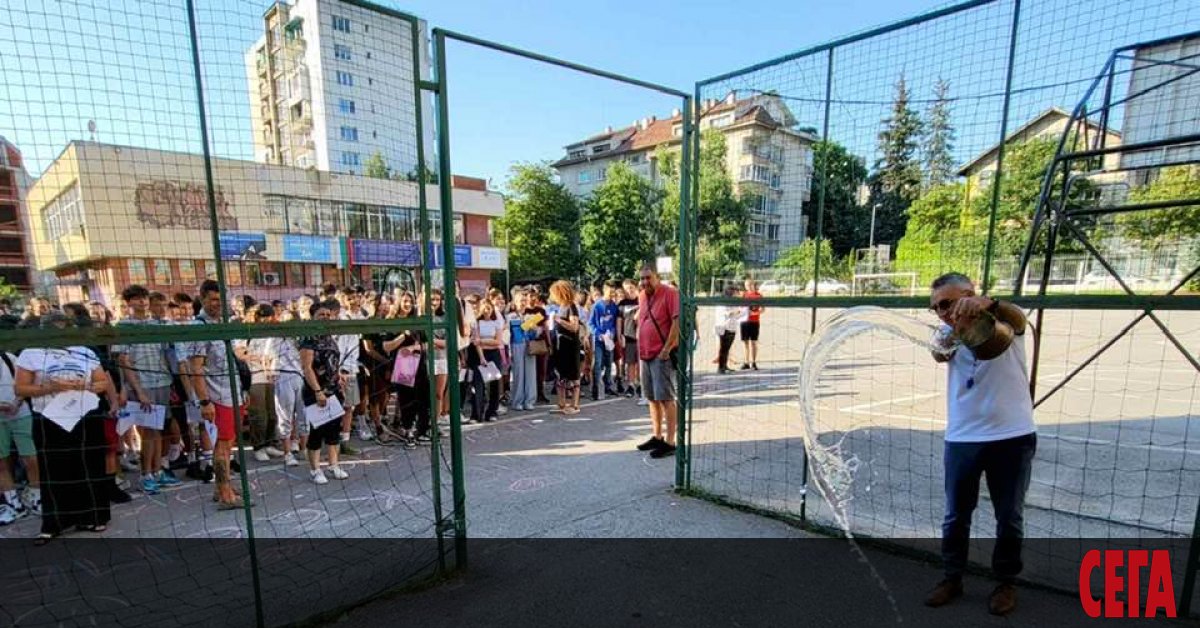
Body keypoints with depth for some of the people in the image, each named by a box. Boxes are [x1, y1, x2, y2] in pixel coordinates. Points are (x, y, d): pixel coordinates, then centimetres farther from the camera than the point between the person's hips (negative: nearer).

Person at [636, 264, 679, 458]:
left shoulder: (669, 293, -11)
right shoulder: (642, 296, 12)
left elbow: (678, 322, -18)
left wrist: (667, 349, -19)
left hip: (662, 355, -8)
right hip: (645, 354, 8)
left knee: (665, 398, -6)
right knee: (652, 397, 14)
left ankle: (669, 442, 1)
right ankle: (657, 436, 26)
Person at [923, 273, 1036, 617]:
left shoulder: (1003, 321, -4)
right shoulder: (947, 331, 2)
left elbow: (1018, 318, -28)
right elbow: (940, 354, -20)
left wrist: (989, 304, -51)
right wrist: (958, 326, -41)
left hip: (1013, 436, -2)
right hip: (962, 438, 2)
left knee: (1009, 516, 14)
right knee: (955, 515, 12)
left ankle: (1006, 582, 34)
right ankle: (952, 577, 29)